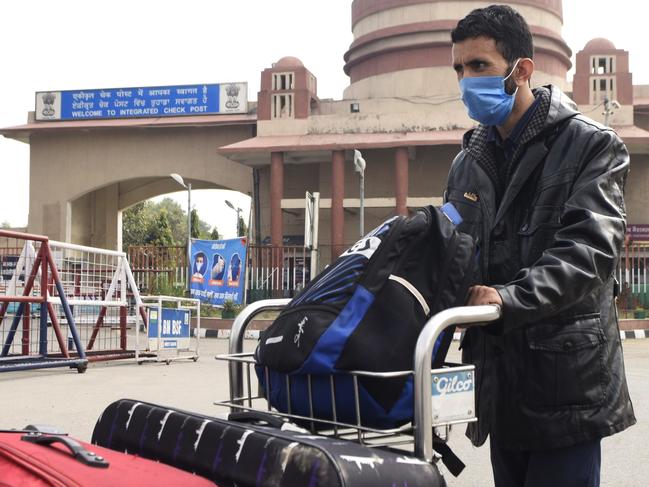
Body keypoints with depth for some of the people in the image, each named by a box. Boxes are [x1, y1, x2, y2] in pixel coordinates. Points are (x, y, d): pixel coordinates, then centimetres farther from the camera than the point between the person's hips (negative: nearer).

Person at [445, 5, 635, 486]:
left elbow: (590, 249, -18)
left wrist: (510, 298, -32)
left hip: (565, 379, -6)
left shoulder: (589, 145, -5)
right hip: (501, 382, 6)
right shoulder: (469, 162, 13)